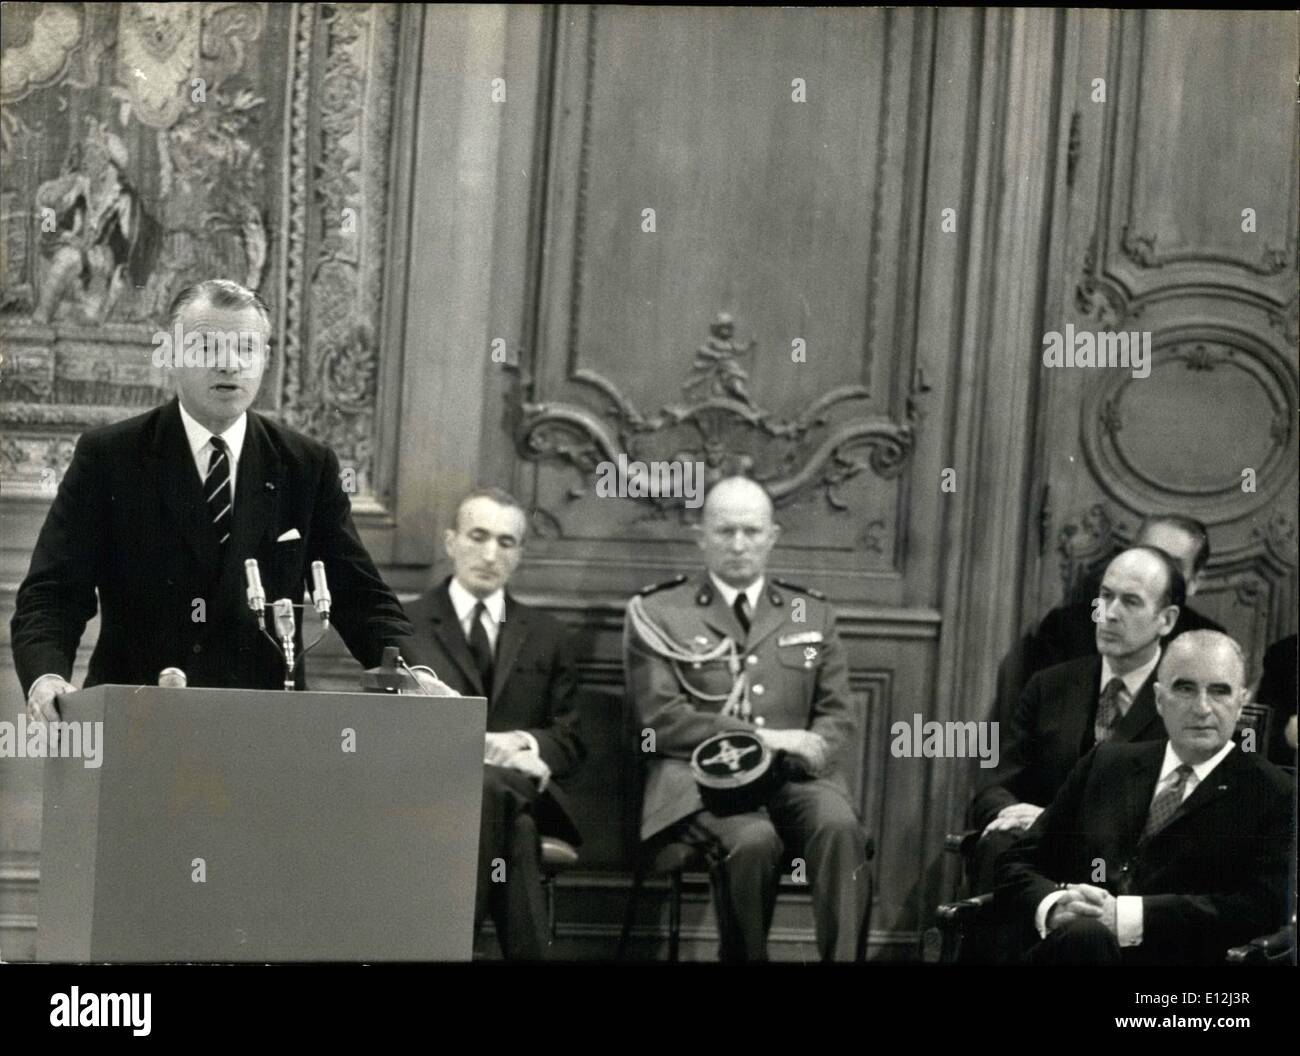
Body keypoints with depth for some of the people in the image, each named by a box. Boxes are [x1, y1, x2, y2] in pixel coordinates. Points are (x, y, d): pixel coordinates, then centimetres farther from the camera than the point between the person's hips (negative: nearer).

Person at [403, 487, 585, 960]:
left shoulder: (547, 636, 20)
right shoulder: (405, 628, 12)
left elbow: (570, 742, 16)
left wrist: (528, 743, -9)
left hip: (529, 795, 2)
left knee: (498, 791, -37)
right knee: (496, 787, -37)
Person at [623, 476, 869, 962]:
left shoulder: (812, 614, 19)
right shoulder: (657, 613, 9)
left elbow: (838, 717, 15)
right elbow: (661, 718, -2)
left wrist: (806, 751, -10)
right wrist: (761, 738, -12)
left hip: (794, 776, 3)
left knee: (840, 829, -32)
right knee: (754, 840, -35)